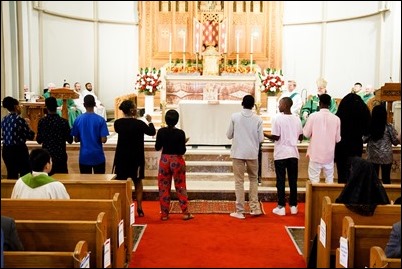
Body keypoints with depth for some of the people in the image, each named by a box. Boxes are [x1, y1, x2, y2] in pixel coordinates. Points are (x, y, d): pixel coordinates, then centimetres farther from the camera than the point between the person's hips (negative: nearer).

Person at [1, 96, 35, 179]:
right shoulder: (19, 120, -14)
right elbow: (31, 136, -10)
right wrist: (27, 124, 4)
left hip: (6, 150, 7)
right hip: (19, 150, -7)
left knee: (11, 174, 14)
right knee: (25, 175, 1)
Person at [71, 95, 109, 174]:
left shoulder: (78, 119, -3)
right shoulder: (100, 119, -10)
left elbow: (76, 139, 2)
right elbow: (103, 140, -12)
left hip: (84, 156, 2)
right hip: (98, 156, -2)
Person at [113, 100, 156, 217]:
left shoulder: (117, 123, -6)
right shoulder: (139, 123, -16)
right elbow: (152, 132, -4)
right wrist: (150, 121, 13)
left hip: (121, 157, 3)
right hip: (136, 157, -2)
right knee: (137, 182, 11)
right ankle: (139, 209, 13)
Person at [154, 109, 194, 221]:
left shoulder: (161, 132, -6)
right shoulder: (180, 133, -13)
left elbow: (157, 147, 1)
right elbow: (182, 151, -13)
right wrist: (184, 143, 5)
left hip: (164, 160, 2)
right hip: (177, 161, -2)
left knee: (164, 188, 9)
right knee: (180, 187, 8)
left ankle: (164, 214, 14)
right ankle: (185, 213, 13)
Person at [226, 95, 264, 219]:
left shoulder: (234, 116, -5)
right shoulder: (258, 119, -3)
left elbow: (229, 135, 1)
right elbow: (261, 139, -1)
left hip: (238, 153, -1)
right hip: (252, 153, 1)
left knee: (239, 181, 3)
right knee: (253, 179, 18)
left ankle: (240, 211, 4)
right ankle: (255, 208, 17)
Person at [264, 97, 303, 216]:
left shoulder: (277, 118, -10)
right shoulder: (297, 118, 4)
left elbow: (276, 137, -13)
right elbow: (301, 137, 9)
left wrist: (264, 134, 2)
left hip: (281, 154, -4)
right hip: (293, 153, 4)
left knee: (281, 181, 3)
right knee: (293, 181, 10)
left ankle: (281, 207, 5)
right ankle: (293, 206, 15)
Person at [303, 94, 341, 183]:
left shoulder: (313, 116, -10)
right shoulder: (336, 118, -5)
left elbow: (306, 134, -3)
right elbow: (338, 139, 1)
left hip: (315, 154, -2)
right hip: (329, 154, 2)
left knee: (314, 179, 5)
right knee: (329, 178, 14)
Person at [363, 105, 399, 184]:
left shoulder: (369, 127, -5)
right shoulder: (389, 127, -10)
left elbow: (364, 140, 4)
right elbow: (396, 142, -2)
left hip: (372, 157, 2)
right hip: (386, 157, -2)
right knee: (386, 178, 7)